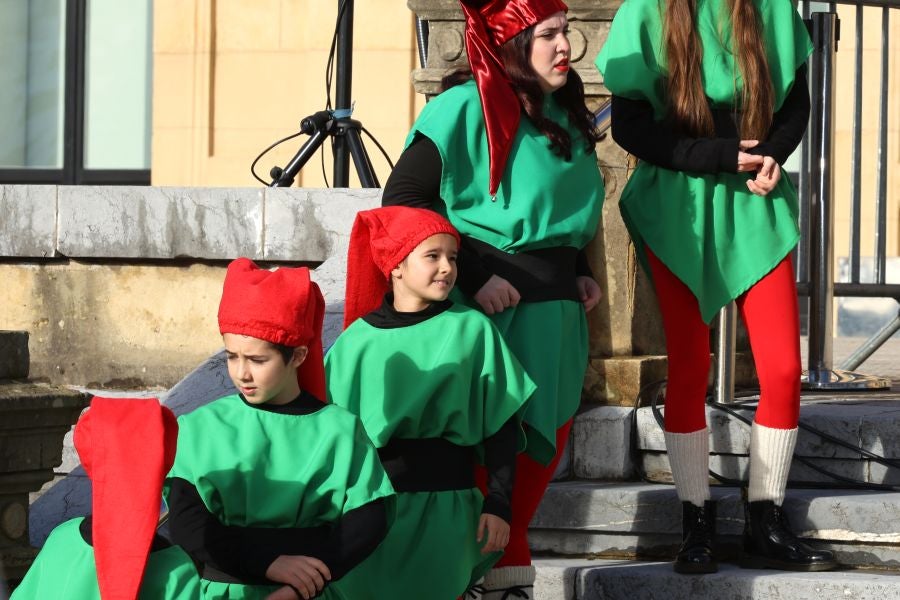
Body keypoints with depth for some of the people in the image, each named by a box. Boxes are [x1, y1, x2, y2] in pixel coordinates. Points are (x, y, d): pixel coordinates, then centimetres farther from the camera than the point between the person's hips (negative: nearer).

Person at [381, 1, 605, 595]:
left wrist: (580, 272, 11)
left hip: (555, 301, 7)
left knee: (547, 432, 11)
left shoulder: (565, 111, 11)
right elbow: (403, 202, -13)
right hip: (488, 297, -7)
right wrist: (471, 275, -17)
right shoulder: (464, 109, -12)